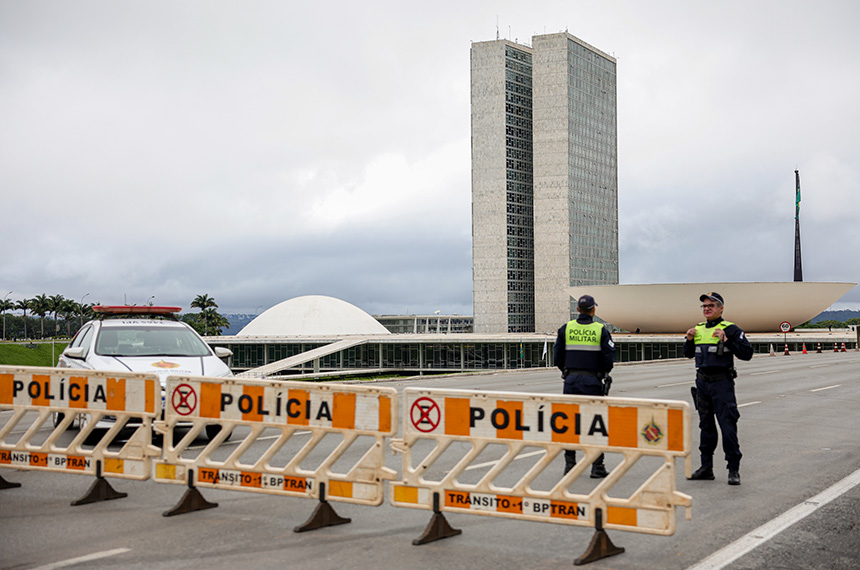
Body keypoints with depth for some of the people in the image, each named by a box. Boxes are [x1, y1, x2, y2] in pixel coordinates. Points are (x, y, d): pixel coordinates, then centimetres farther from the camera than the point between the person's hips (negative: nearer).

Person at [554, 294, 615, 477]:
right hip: (592, 382, -2)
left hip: (571, 380, 2)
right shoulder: (600, 330, -4)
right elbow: (609, 358, -8)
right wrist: (602, 373, 11)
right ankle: (597, 467, 4)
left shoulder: (566, 329, 2)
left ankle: (569, 464, 11)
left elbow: (557, 358, 2)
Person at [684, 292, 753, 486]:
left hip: (722, 383, -6)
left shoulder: (730, 329, -6)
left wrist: (727, 341, -20)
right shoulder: (698, 329, 13)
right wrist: (689, 340, 4)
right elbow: (688, 354, 22)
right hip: (702, 382, 6)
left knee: (728, 426, -7)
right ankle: (706, 468, 19)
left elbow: (747, 353, -12)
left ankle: (734, 469, 0)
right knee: (706, 425, 12)